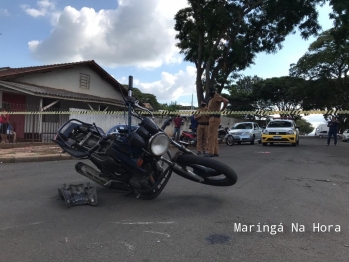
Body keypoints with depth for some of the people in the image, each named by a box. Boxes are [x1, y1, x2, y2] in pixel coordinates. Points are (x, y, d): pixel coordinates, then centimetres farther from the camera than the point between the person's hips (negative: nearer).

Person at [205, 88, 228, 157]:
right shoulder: (211, 99, 21)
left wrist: (222, 109, -11)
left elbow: (226, 101, -22)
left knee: (211, 135, -13)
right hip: (213, 118, 10)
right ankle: (216, 152, 15)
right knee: (214, 136, 11)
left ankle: (211, 152, -14)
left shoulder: (217, 96, -8)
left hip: (214, 118, -10)